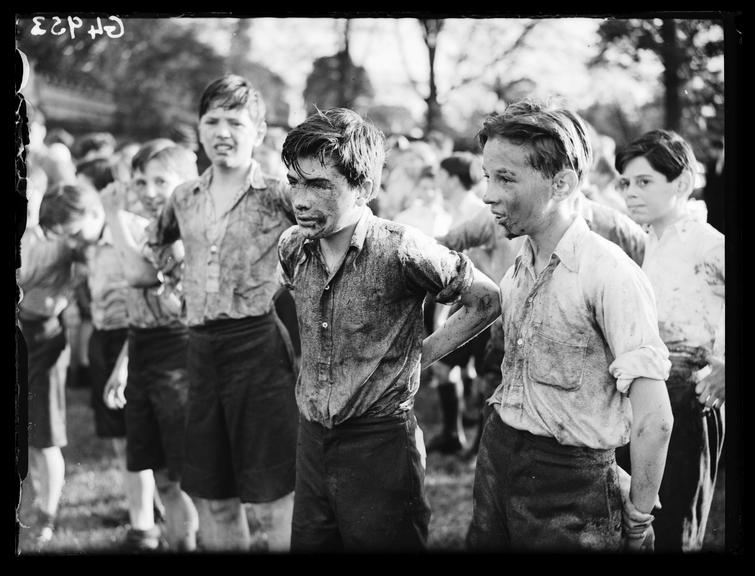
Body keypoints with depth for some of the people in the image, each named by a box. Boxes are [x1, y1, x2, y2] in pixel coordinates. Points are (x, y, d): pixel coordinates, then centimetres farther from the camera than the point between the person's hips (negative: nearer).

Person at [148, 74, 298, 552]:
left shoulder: (279, 196, -5)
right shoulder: (185, 199, 11)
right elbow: (151, 253, 28)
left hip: (259, 345, -5)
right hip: (202, 347, 5)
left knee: (273, 496, -2)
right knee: (212, 497, 13)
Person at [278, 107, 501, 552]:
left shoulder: (402, 251, -17)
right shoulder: (292, 248, 0)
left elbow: (486, 301, -6)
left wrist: (421, 354, -5)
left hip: (381, 442, -6)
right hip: (312, 441, 6)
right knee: (308, 543, 15)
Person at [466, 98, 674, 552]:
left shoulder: (609, 273, -19)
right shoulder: (517, 272, 5)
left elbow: (655, 421, -20)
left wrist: (637, 518, -11)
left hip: (570, 479, -7)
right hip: (497, 455, 7)